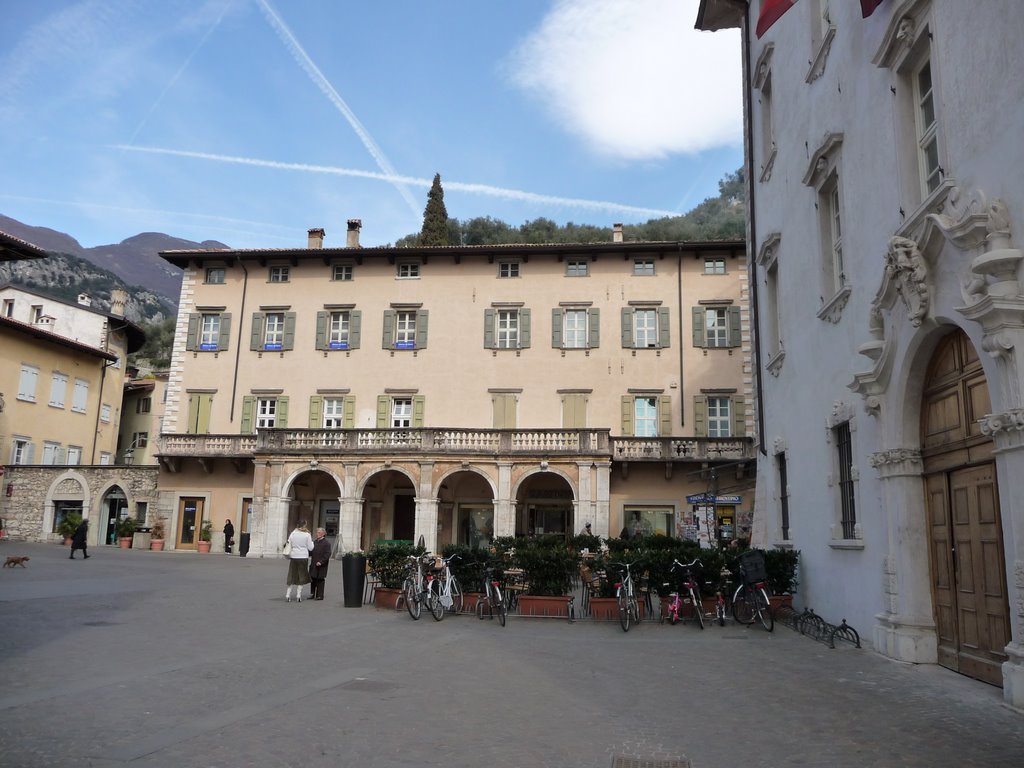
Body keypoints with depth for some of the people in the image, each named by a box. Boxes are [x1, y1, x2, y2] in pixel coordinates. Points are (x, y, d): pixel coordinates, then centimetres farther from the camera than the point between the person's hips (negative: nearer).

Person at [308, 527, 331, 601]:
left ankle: (319, 595, 7)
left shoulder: (326, 543, -10)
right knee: (313, 579, 11)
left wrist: (321, 562, -21)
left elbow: (327, 554, -15)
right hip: (314, 565, 6)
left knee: (320, 580, 0)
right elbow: (311, 552, 18)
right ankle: (312, 594, 22)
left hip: (321, 566, -6)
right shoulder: (315, 542, 12)